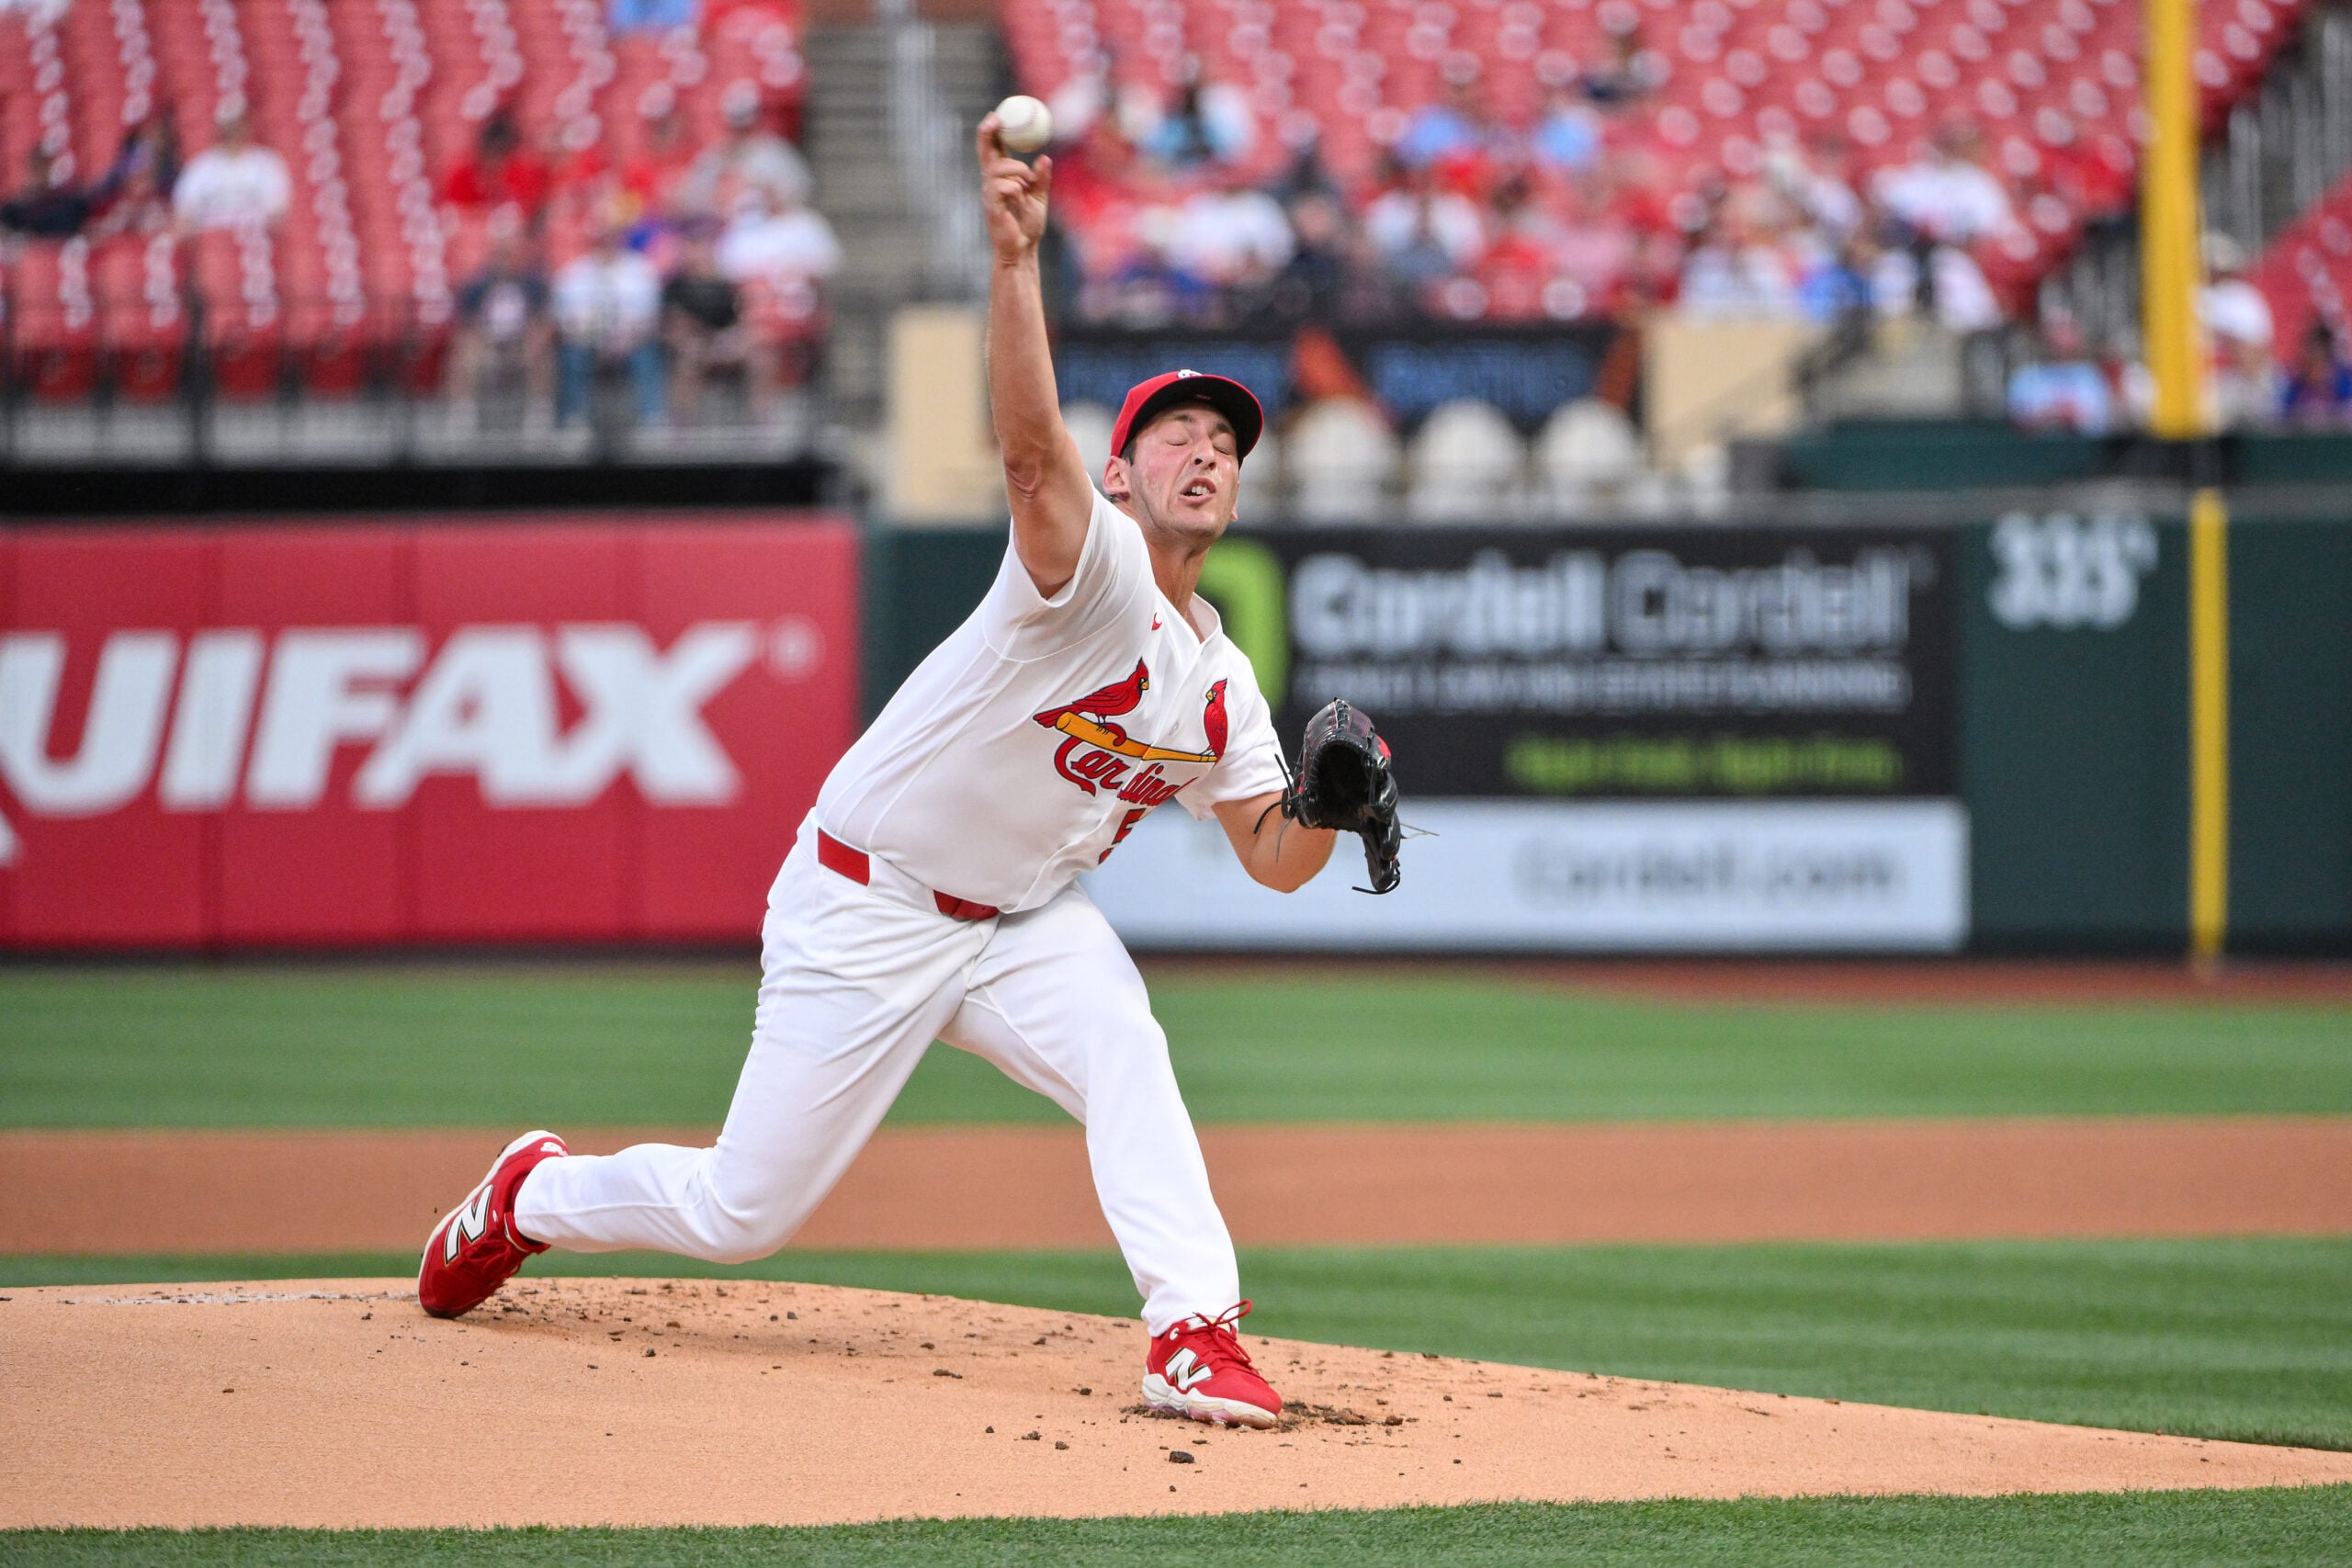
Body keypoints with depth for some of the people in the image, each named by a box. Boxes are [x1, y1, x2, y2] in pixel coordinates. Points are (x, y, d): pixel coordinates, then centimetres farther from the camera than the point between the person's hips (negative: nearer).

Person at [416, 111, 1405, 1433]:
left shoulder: (1221, 684, 2)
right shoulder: (1092, 569, -21)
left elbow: (1275, 858, 8)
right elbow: (1031, 450, -41)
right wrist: (1016, 258, -57)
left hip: (1021, 917, 6)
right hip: (866, 910, -6)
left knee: (1124, 1053, -28)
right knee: (742, 1212, 1)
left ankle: (1198, 1337, -33)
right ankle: (533, 1197, 31)